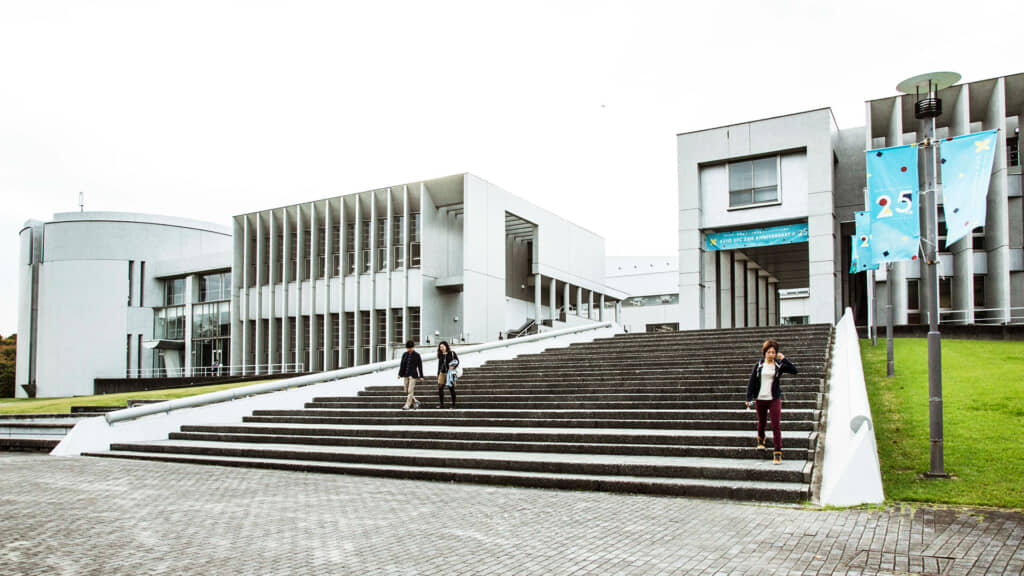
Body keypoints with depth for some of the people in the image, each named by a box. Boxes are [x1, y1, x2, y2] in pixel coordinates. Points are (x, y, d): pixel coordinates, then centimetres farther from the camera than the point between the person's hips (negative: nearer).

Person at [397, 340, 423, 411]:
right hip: (405, 375, 5)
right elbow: (402, 365, 12)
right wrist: (400, 374, 6)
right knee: (406, 391, 7)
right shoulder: (405, 354, 7)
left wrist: (421, 376, -2)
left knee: (410, 390, -10)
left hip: (413, 375, -5)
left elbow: (420, 366, -1)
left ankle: (407, 405, -5)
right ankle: (415, 402, 22)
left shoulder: (417, 355, -3)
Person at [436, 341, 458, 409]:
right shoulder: (440, 355, 12)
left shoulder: (452, 353, -1)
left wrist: (453, 366, -20)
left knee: (451, 388, -2)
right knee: (440, 388, -5)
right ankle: (441, 404, 1)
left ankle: (453, 405, 3)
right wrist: (438, 374, 16)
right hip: (442, 373, 4)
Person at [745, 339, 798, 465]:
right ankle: (760, 439, 48)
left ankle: (778, 453, -8)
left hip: (774, 399, -2)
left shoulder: (779, 365, 0)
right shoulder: (759, 366, 2)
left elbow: (794, 370, -11)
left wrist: (784, 359, -14)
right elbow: (751, 382, 4)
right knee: (761, 421, 18)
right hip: (760, 399, 2)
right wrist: (749, 398, 0)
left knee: (776, 425, -9)